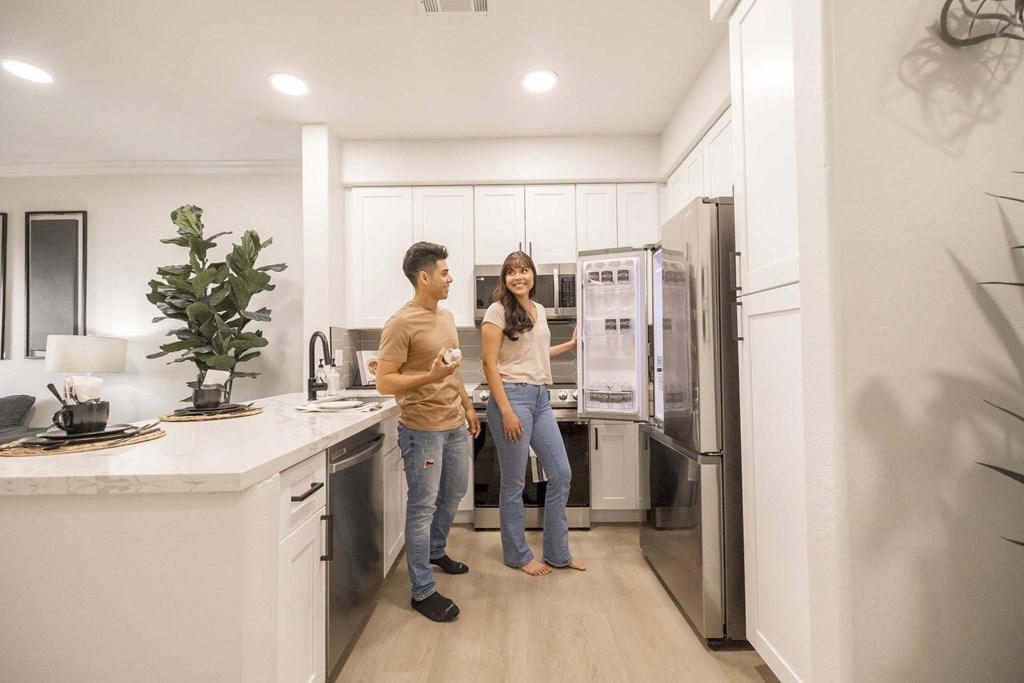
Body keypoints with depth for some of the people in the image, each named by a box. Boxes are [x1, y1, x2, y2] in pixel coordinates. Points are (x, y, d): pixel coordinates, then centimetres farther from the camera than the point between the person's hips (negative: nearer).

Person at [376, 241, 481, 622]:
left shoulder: (446, 316, 10)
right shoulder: (401, 324, -15)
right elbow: (384, 383, -17)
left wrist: (467, 405, 20)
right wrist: (428, 377, -29)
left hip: (454, 425, 8)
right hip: (423, 429, -8)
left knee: (453, 494, 21)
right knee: (423, 507, 2)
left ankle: (435, 552, 46)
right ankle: (423, 591, 18)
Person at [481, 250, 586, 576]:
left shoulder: (539, 310, 13)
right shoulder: (498, 311, -7)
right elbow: (490, 364, -12)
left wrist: (571, 344, 32)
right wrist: (506, 411, -17)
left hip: (540, 397, 8)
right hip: (512, 396, -7)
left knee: (561, 473, 11)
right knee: (514, 483, 5)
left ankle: (557, 552, 29)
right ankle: (518, 555, 26)